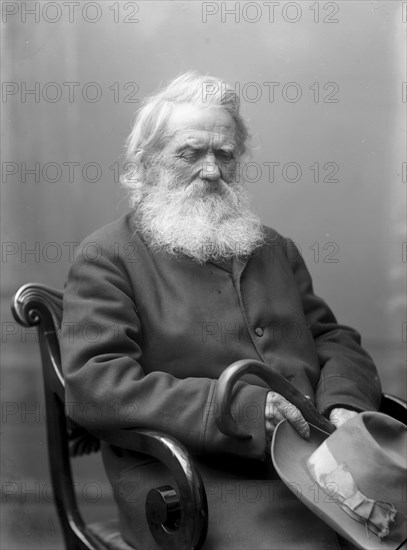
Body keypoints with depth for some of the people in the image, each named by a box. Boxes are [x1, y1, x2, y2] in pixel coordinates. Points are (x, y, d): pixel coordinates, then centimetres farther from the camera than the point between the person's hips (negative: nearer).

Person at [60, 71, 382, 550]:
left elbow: (333, 338, 21)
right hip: (196, 481, -5)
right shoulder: (106, 258, 3)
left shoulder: (274, 248, 24)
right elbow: (92, 382, -9)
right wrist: (238, 408, -19)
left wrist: (344, 403, -4)